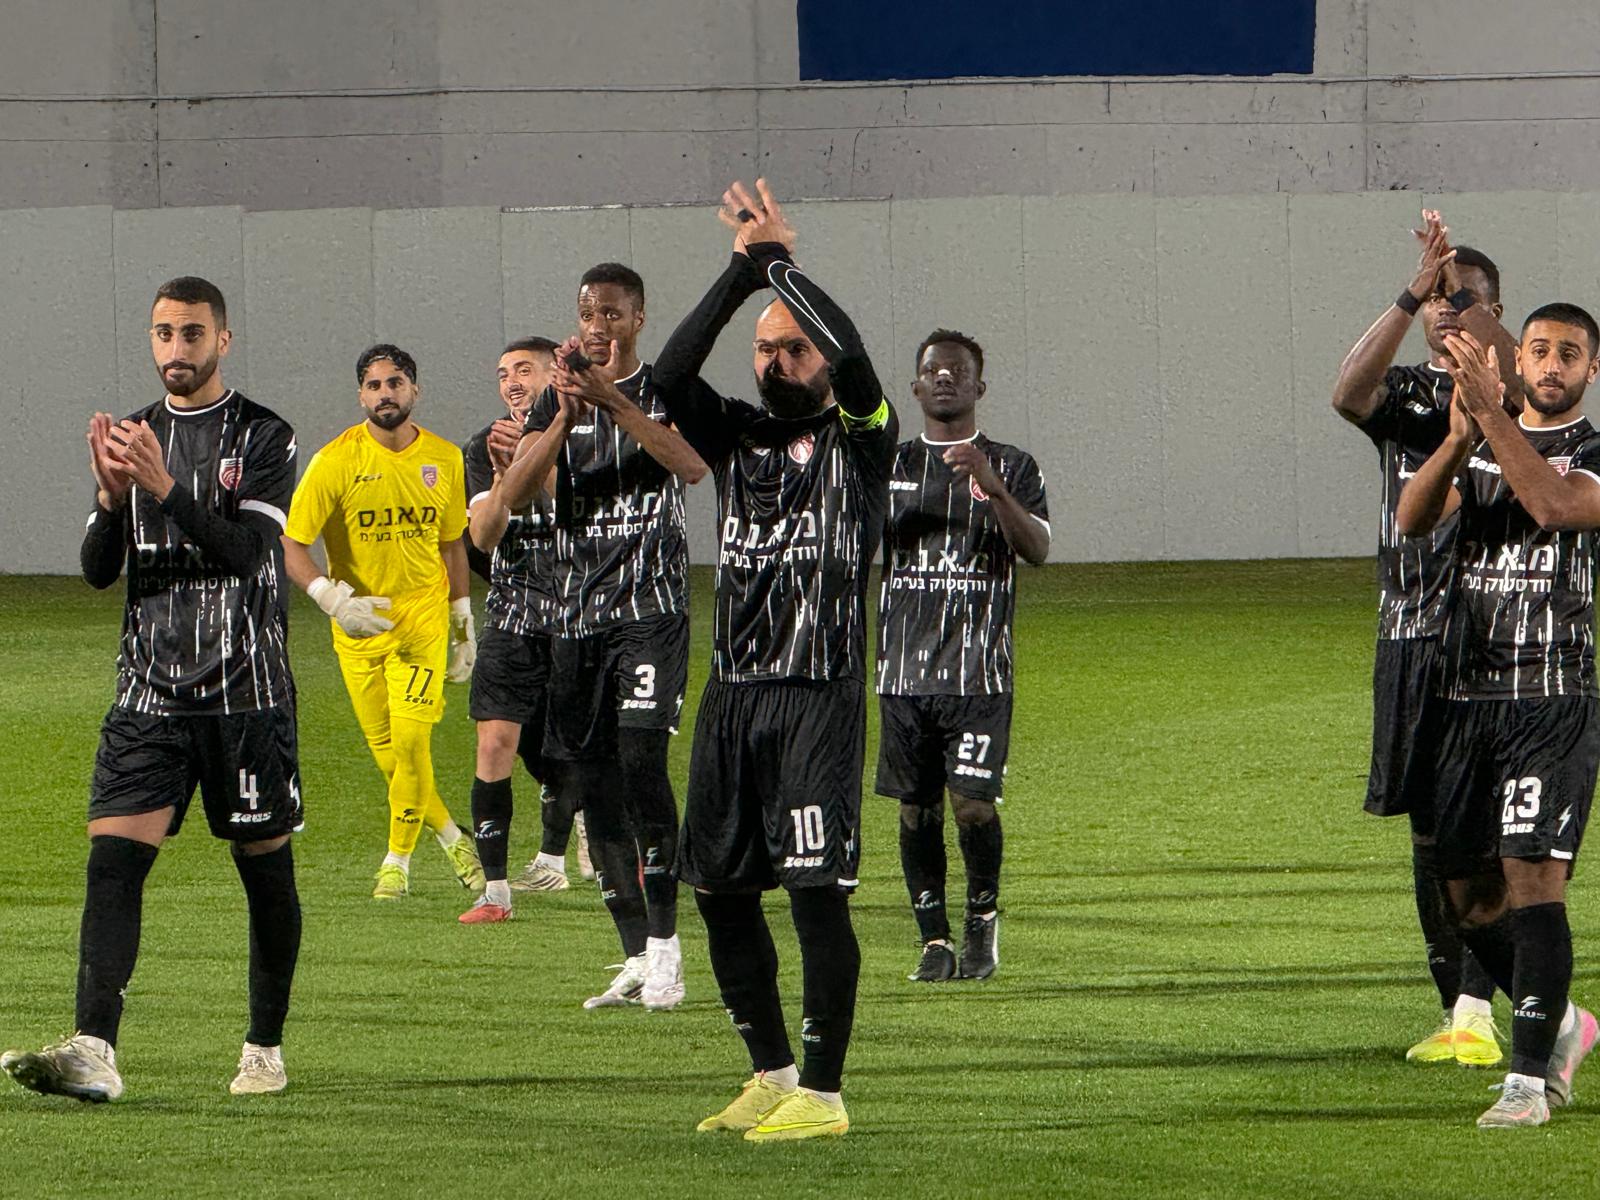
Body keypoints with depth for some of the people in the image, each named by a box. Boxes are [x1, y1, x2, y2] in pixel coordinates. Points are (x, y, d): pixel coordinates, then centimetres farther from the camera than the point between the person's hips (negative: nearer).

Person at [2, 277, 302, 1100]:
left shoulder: (263, 439, -2)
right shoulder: (133, 436, 12)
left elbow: (244, 552, -15)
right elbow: (99, 570, 6)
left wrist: (164, 487, -25)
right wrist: (112, 497, -13)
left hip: (244, 688, -3)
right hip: (150, 687, 3)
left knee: (264, 866, 5)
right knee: (113, 855, -12)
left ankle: (265, 1049, 19)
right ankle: (94, 1052, -23)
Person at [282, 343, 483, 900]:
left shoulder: (444, 459, 3)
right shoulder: (336, 462, -8)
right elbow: (291, 544, -8)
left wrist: (463, 623, 17)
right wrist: (333, 599, -22)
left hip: (422, 621, 1)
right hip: (359, 626, -1)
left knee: (411, 739, -12)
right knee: (386, 748, 3)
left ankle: (398, 860, 2)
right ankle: (452, 838, 25)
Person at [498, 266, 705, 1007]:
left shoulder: (666, 390, 1)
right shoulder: (558, 400, 13)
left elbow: (693, 464, -20)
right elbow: (515, 494, 0)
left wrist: (611, 398, -26)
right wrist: (565, 416, -14)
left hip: (651, 606, -5)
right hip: (576, 608, 5)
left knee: (640, 756, -20)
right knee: (592, 780, 3)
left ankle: (665, 945, -17)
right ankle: (636, 957, 9)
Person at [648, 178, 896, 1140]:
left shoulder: (861, 437, 0)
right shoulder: (741, 438, 13)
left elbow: (851, 353, -18)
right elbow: (673, 376, -2)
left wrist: (782, 259, -7)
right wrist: (741, 272, -4)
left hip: (821, 694, -6)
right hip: (733, 692, 6)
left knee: (816, 890, -11)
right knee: (721, 891, 8)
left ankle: (823, 1092, -8)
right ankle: (772, 1077, 20)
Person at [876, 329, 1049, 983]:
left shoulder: (1011, 467, 6)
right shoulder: (889, 464, 14)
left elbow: (1037, 548, -8)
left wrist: (991, 487, -23)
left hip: (979, 670, -3)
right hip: (904, 669, 3)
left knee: (973, 803, -11)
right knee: (916, 808, 2)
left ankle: (983, 919, 9)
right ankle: (934, 940, 9)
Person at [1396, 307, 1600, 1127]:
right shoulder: (1479, 451, 15)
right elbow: (1412, 519, -4)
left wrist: (1492, 414, -26)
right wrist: (1461, 437, -20)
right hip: (1468, 698, 5)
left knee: (1533, 882, -15)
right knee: (1471, 899, 8)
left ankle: (1531, 1078, -14)